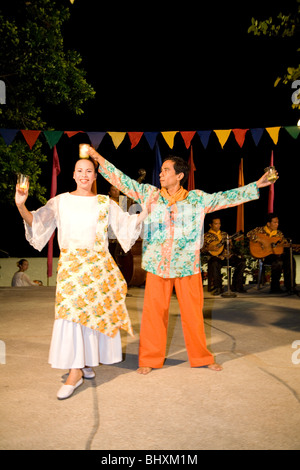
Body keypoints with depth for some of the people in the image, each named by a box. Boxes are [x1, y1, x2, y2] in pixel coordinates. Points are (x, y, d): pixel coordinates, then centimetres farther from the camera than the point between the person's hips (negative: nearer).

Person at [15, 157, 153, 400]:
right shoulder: (61, 201, 6)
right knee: (71, 311, -8)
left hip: (98, 264, 1)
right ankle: (75, 371, -1)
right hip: (71, 263, -1)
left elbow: (127, 223, 8)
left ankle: (86, 361, 21)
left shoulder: (105, 203, 9)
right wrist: (21, 205, -18)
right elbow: (37, 222, -1)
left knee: (95, 312, 3)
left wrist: (146, 210, -5)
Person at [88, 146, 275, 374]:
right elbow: (124, 182, 5)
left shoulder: (197, 198, 4)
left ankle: (201, 357, 25)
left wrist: (257, 185, 3)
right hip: (157, 265, 0)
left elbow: (226, 197, 6)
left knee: (193, 312, 8)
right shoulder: (149, 194, 5)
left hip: (188, 265, 0)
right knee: (154, 312, 3)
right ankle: (150, 359, 18)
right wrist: (99, 159, 1)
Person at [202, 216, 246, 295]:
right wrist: (209, 249, -16)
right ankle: (218, 288, -22)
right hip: (215, 257, -5)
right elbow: (202, 249, 2)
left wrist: (229, 243, -5)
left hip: (227, 256, 5)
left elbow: (230, 248, 17)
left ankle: (236, 286, -8)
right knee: (215, 264, -39)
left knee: (241, 261, -17)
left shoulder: (224, 234, 19)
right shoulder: (206, 236, 7)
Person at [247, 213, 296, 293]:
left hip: (277, 253, 6)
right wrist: (262, 241, -23)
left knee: (291, 260, -21)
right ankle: (275, 287, -21)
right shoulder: (260, 230, 0)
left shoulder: (279, 233, 16)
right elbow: (249, 234, -16)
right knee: (278, 262, -34)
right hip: (264, 255, -6)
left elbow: (286, 244, 16)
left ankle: (290, 286, -13)